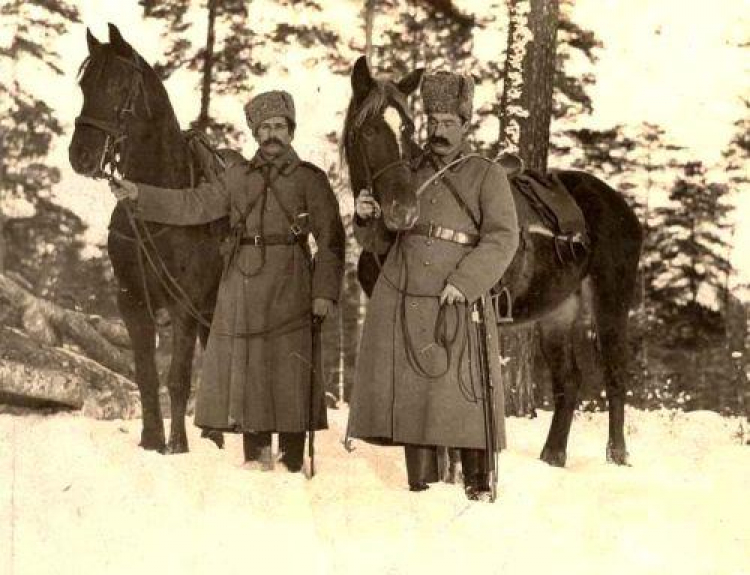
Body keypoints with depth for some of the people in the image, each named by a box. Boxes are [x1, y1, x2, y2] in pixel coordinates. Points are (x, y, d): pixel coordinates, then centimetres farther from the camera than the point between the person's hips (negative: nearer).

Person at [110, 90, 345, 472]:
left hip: (288, 285, -4)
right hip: (243, 283, 4)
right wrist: (140, 195, 8)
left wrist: (325, 291, -10)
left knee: (289, 368, -5)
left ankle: (292, 460, 2)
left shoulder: (310, 178, 2)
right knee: (244, 366, 5)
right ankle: (257, 454, 15)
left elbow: (330, 240, -2)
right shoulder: (239, 176, 14)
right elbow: (194, 205, 15)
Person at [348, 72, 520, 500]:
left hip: (457, 302, -4)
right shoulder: (409, 174, 16)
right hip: (401, 298, 4)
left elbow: (503, 239, -7)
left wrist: (464, 282, -19)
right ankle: (420, 483, 12)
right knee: (408, 389, 4)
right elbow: (381, 242, 21)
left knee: (461, 389, -5)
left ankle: (479, 483, 5)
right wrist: (368, 218, -1)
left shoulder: (487, 175, 4)